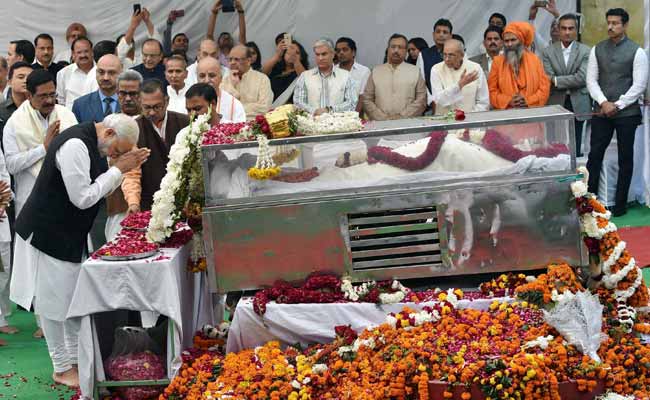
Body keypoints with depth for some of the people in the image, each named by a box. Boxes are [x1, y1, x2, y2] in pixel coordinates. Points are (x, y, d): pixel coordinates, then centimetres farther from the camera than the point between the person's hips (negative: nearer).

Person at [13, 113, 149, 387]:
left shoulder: (91, 143, 6)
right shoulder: (75, 145, -25)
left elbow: (99, 191, 13)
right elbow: (83, 198, -25)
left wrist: (124, 167, -2)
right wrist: (118, 169, -19)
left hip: (70, 236, 10)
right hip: (47, 235, -10)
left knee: (75, 298, 15)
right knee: (54, 300, 2)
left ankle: (75, 358, 26)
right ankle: (62, 368, 11)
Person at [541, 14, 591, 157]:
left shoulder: (585, 51, 0)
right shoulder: (548, 52, 3)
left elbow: (582, 78, -12)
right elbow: (548, 79, -6)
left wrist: (556, 80, -11)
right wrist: (571, 82, -12)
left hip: (577, 106, 0)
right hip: (556, 104, 0)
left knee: (575, 148, 4)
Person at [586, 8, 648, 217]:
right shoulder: (597, 50, 5)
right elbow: (591, 80, 2)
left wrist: (617, 105, -14)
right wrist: (603, 102, -12)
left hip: (627, 113, -3)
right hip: (601, 111, 3)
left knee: (625, 158, 6)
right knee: (595, 156, 1)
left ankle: (620, 203, 14)